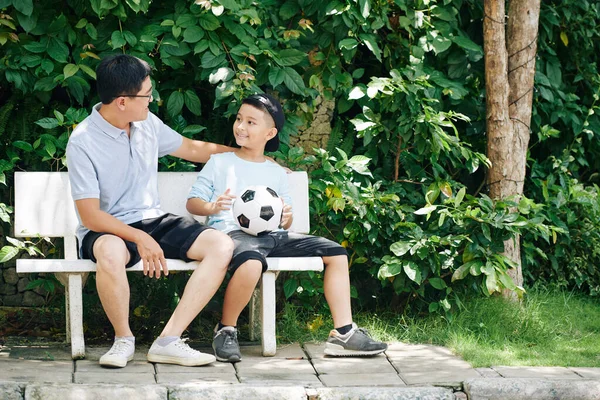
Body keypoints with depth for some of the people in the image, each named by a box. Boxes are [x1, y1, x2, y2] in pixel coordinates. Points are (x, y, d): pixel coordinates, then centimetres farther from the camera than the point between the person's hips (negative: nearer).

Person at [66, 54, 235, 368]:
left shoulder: (147, 124, 4)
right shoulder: (82, 142, -15)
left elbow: (193, 149, 22)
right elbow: (90, 216, -17)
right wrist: (140, 239, -27)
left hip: (153, 221, 6)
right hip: (108, 230, -6)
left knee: (221, 245, -16)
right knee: (111, 253, -42)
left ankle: (169, 340, -22)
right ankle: (124, 339, -15)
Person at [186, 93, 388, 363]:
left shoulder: (276, 173, 24)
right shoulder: (219, 162, 13)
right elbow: (192, 202, 7)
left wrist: (287, 217, -1)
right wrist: (212, 207, -15)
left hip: (273, 234, 6)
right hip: (233, 231, -6)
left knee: (335, 252, -5)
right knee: (251, 261, -41)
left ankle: (343, 333, -5)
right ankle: (225, 330, -19)